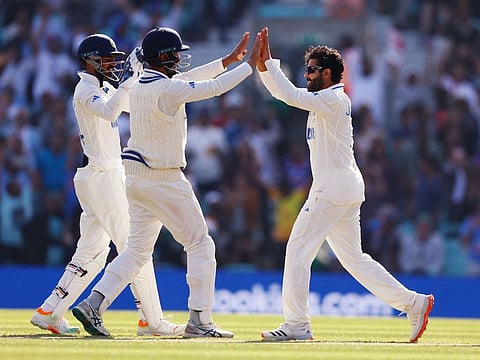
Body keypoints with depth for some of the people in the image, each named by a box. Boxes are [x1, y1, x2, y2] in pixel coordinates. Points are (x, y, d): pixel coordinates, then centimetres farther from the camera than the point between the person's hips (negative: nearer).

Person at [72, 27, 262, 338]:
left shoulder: (140, 86, 8)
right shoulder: (168, 90, -19)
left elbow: (186, 78, 19)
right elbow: (215, 87, -15)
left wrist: (229, 59, 20)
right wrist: (250, 64, -4)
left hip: (136, 178, 8)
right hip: (165, 180, -8)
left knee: (138, 249, 14)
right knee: (200, 245, 3)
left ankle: (93, 304, 3)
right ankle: (200, 321, 1)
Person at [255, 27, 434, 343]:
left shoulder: (333, 99, -12)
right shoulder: (324, 99, 17)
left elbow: (290, 95, -23)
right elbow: (282, 92, 19)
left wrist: (268, 60, -19)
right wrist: (263, 63, 6)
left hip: (334, 188, -10)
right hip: (346, 188, 10)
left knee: (299, 249, -7)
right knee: (353, 257, 11)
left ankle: (296, 325, -6)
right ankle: (413, 303, 8)